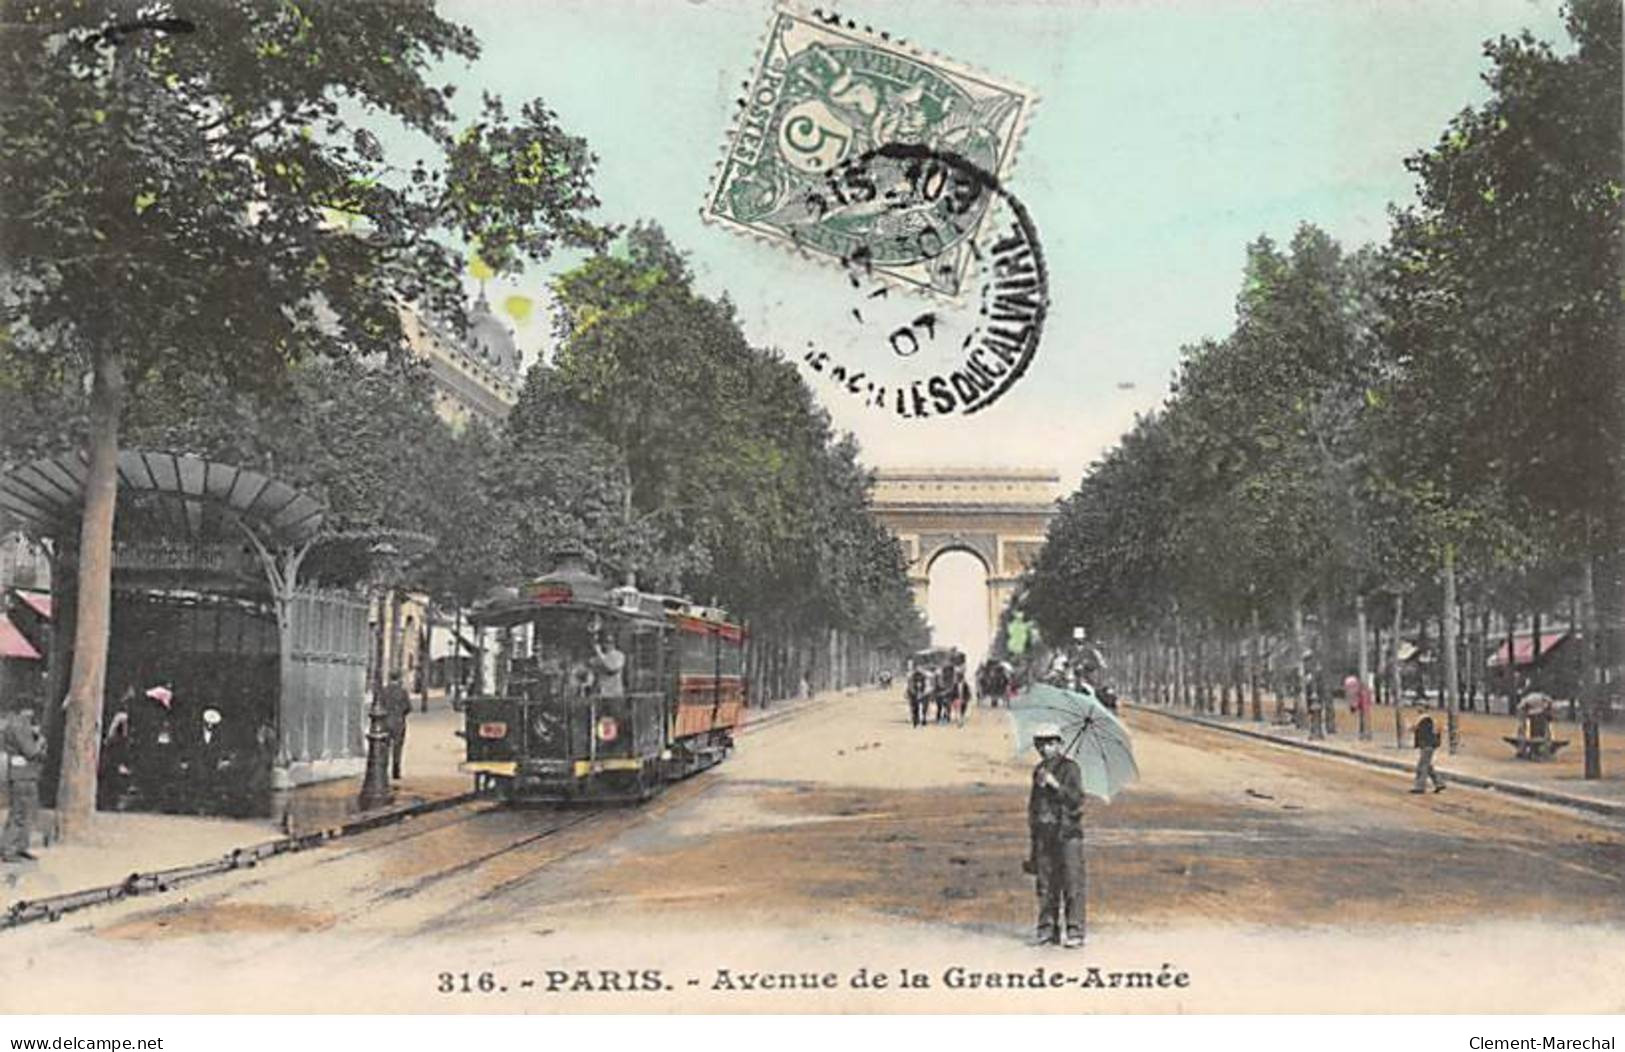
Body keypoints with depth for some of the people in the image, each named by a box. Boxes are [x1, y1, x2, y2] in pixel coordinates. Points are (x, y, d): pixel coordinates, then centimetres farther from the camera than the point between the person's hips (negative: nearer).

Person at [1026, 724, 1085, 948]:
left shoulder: (1070, 768, -3)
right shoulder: (1038, 770, 16)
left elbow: (1077, 799, -14)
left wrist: (1055, 784, -22)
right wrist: (1032, 833, 22)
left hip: (1067, 833, -6)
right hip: (1044, 835, 6)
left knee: (1072, 885, -6)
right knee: (1046, 886, 7)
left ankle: (1075, 933, -3)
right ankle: (1047, 931, 13)